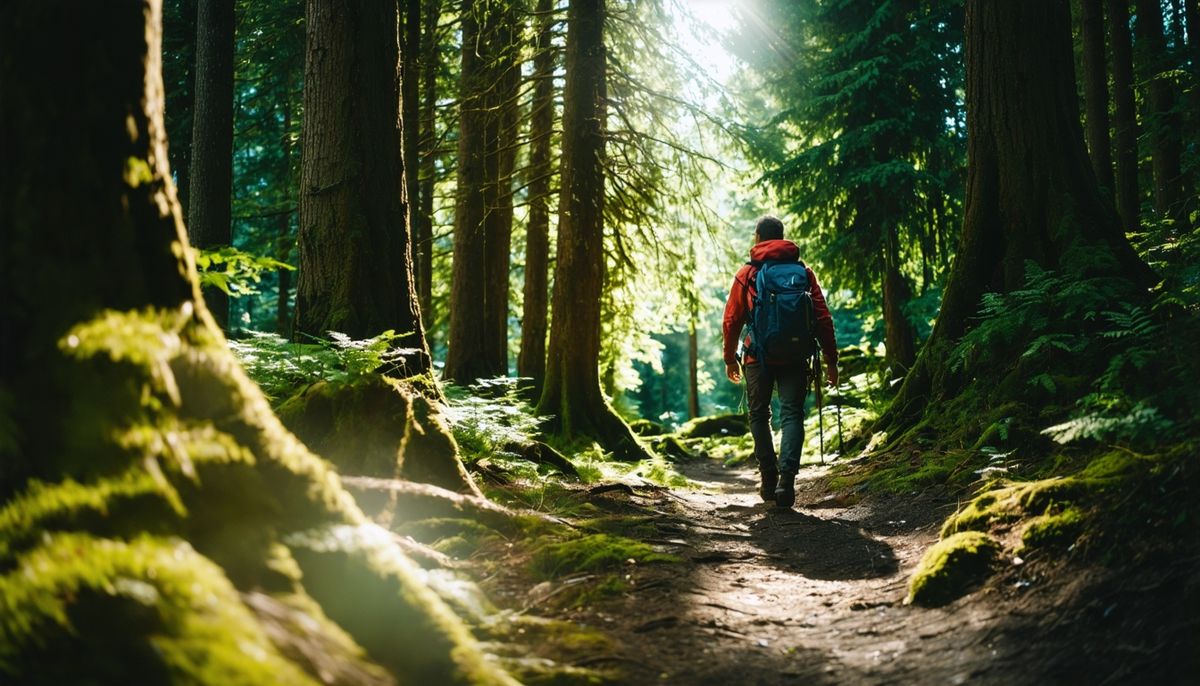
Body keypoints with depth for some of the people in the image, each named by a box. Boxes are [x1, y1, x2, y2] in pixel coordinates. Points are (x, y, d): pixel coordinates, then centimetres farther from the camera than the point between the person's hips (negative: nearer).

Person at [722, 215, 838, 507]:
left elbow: (732, 320, 4)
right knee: (792, 415, -1)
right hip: (794, 357, 1)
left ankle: (769, 480, 15)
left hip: (758, 356, 0)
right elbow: (823, 318, 2)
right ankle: (786, 480, -19)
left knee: (759, 415, 14)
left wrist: (730, 358, 16)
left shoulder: (747, 273, 3)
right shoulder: (803, 272, 6)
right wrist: (831, 360, 6)